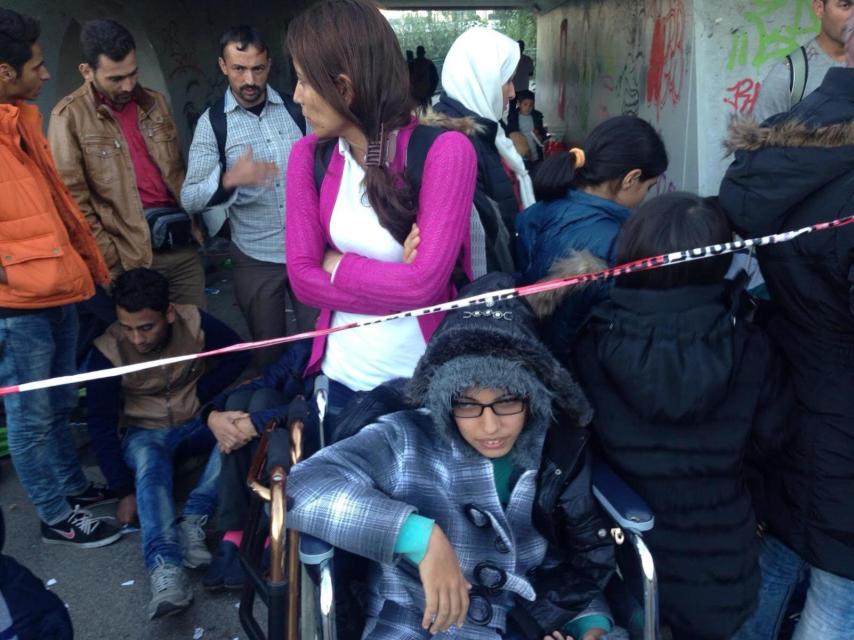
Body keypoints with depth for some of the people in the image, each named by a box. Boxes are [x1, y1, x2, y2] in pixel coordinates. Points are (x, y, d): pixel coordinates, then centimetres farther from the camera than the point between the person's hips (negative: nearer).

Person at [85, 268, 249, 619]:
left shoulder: (194, 322, -18)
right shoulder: (107, 352, -20)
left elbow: (238, 354, -2)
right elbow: (101, 425, -15)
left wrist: (202, 394, -14)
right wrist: (125, 491, -17)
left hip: (196, 423, 2)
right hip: (145, 433, -2)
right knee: (149, 460, -37)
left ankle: (193, 520, -33)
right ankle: (165, 568, -53)